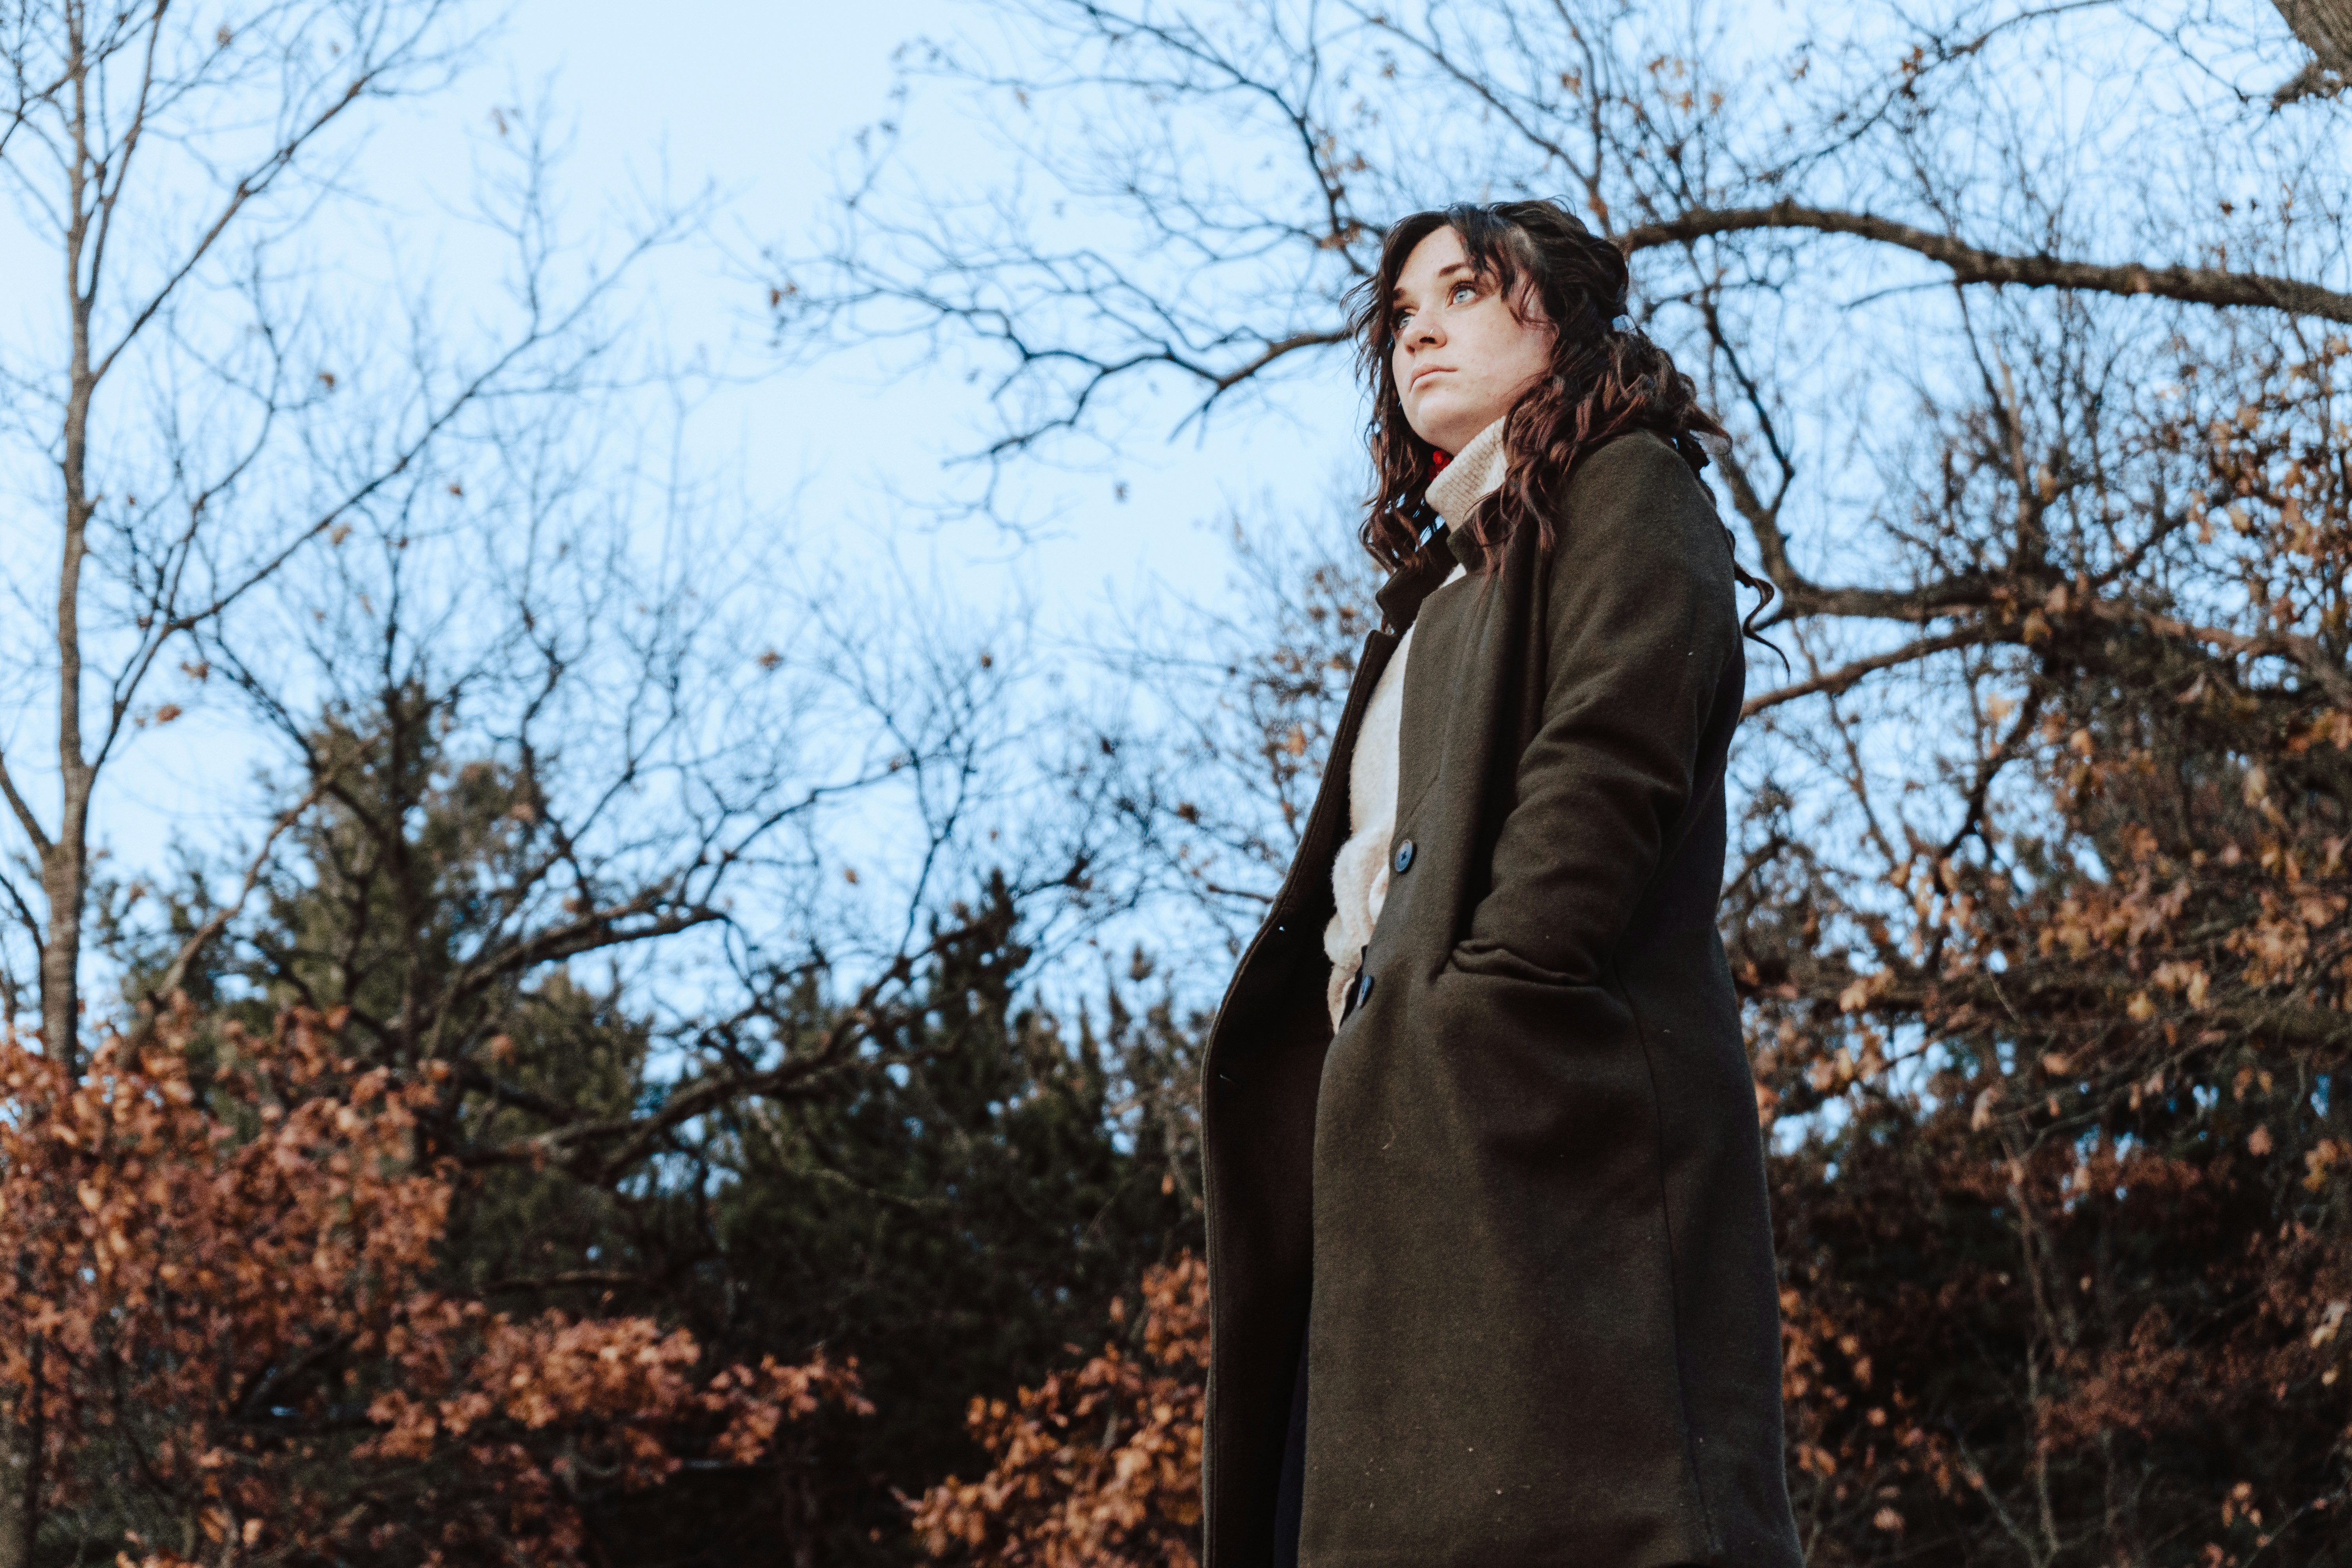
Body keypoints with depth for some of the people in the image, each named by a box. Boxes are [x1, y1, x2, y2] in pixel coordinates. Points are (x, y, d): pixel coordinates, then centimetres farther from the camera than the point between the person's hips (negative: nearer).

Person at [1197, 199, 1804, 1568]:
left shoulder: (1625, 492, 8)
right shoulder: (1448, 568, 33)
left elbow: (1613, 763, -9)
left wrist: (1477, 998, -19)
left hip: (1547, 1101, -8)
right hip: (1401, 1135, 8)